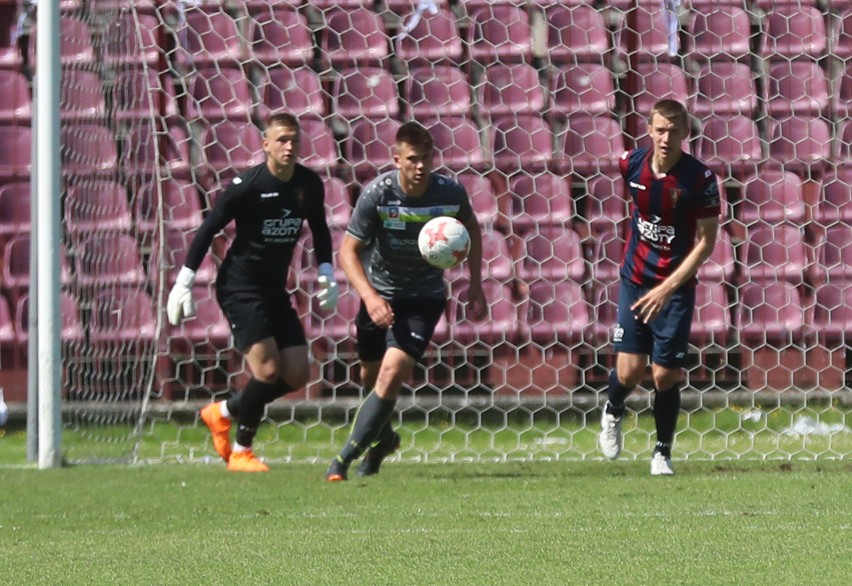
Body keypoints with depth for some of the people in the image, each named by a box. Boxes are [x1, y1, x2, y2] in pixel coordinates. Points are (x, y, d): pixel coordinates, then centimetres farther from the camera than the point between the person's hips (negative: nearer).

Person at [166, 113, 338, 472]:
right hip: (239, 289, -7)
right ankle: (241, 452, 0)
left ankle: (223, 412, 22)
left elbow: (319, 230, 19)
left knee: (297, 374, 1)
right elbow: (208, 229, -11)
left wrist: (326, 274, 7)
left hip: (276, 291, 7)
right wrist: (184, 283, -12)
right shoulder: (247, 186, -17)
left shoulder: (309, 185, 1)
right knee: (268, 369, -17)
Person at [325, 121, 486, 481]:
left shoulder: (451, 193, -16)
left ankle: (345, 459, -14)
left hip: (424, 297, -1)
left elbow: (471, 229, 8)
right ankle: (382, 438, 46)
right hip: (379, 294, 1)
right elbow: (348, 251, -19)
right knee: (370, 375, 15)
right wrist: (369, 298, -34)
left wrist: (475, 285, 4)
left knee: (393, 371, -19)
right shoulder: (377, 194, -21)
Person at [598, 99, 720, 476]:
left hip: (676, 287, -2)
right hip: (635, 279, 2)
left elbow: (707, 240, -14)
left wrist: (668, 288, -21)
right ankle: (613, 412, 28)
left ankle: (662, 453, 19)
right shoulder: (631, 164, -7)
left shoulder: (700, 179, -17)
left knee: (664, 375, -2)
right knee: (629, 370, -7)